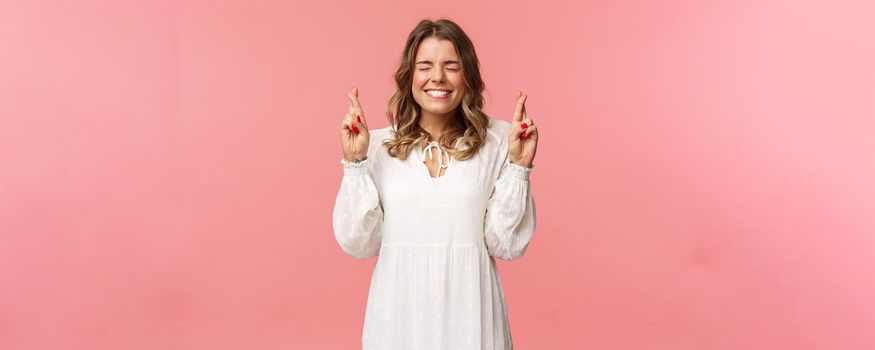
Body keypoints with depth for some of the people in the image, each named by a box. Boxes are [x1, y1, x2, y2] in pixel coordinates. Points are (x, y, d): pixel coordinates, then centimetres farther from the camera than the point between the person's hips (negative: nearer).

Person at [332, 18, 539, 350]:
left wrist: (518, 165, -14)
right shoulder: (380, 145, -1)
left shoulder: (497, 141, -5)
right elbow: (359, 244, -3)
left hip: (468, 310, -1)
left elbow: (507, 244, -5)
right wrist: (356, 162, -10)